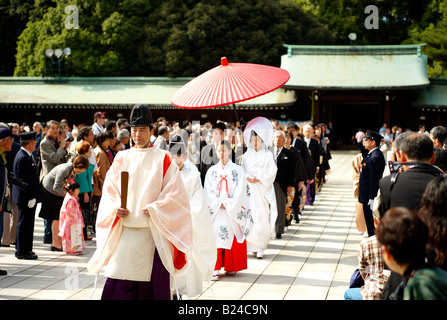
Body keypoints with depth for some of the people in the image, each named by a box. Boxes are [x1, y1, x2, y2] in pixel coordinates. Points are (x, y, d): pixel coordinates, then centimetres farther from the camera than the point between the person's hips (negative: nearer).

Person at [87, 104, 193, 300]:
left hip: (152, 231, -2)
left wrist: (153, 209, -12)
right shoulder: (122, 158, 11)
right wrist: (116, 208, -7)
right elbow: (109, 190, 11)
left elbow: (174, 192, -2)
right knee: (119, 283, -3)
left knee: (151, 282, 0)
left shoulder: (162, 159, 4)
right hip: (124, 230, 2)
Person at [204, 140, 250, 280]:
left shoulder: (237, 170, 4)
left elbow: (240, 191, -3)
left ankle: (230, 267, 8)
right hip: (216, 210, 1)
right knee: (217, 238, -7)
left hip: (233, 210, -1)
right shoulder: (212, 171, 11)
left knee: (233, 238, -1)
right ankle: (216, 269, -8)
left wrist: (228, 204, -11)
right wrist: (219, 203, -9)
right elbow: (208, 191, 4)